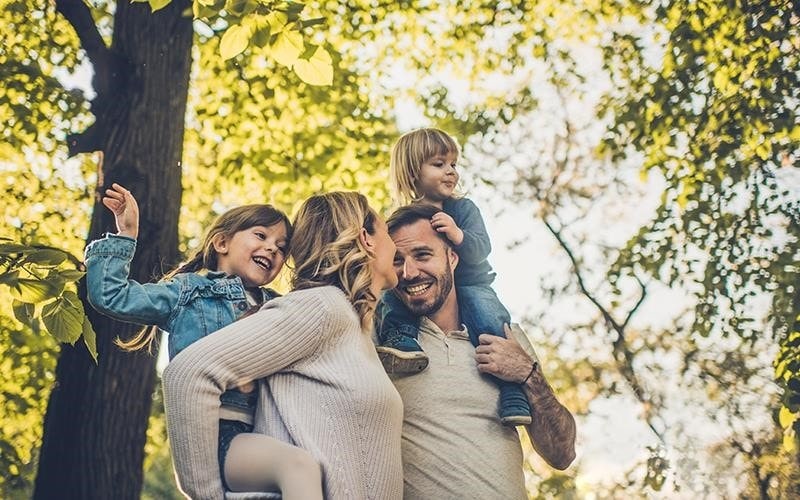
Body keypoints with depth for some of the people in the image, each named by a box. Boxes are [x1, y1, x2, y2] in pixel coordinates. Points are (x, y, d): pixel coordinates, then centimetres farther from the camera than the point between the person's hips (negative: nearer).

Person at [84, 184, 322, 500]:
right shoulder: (189, 291, 10)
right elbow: (109, 296, 5)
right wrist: (125, 234, 3)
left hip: (259, 437, 5)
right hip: (212, 436, -5)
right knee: (299, 465, -35)